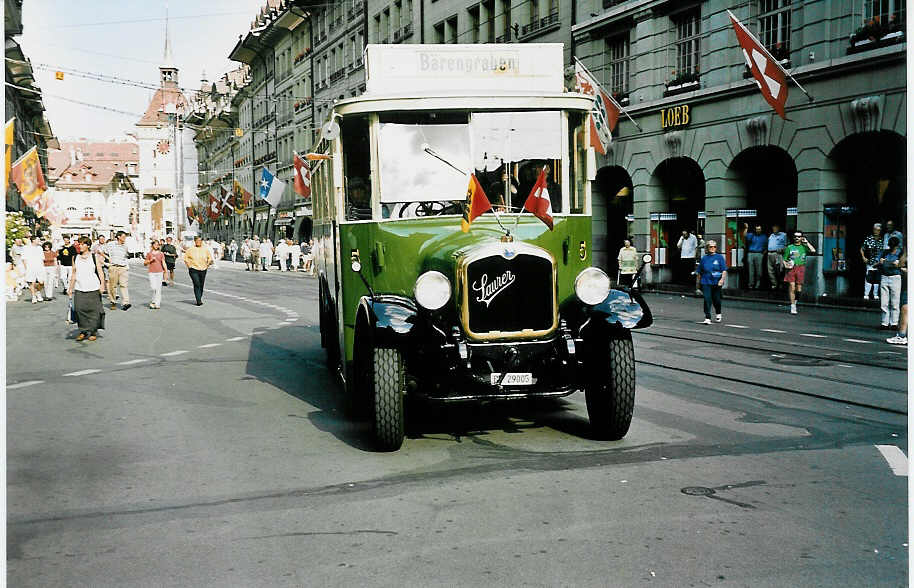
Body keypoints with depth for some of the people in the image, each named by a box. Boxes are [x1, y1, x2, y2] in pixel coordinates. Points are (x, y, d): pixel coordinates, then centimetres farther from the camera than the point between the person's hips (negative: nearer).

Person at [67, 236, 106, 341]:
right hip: (79, 288, 3)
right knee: (79, 309, -6)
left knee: (93, 310, -2)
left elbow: (100, 271, 0)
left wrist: (102, 284, -11)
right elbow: (74, 274, 17)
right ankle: (83, 331, 6)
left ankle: (93, 332, 9)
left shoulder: (94, 257, 3)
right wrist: (70, 288, 16)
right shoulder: (75, 258, 11)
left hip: (93, 289, -3)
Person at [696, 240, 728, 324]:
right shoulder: (704, 258, 8)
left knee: (716, 300, 9)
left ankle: (718, 314, 37)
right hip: (706, 283, 1)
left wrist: (722, 279, -17)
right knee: (707, 300, -11)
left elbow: (724, 270, -3)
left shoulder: (719, 257, 2)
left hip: (717, 283, -1)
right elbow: (699, 271, 16)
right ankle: (707, 318, -10)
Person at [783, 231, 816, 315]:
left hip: (801, 268, 1)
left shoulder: (804, 247, 9)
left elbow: (813, 250, -9)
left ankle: (795, 300, 30)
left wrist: (806, 242, 0)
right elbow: (784, 259, 13)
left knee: (799, 288, 2)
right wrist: (786, 265, -6)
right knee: (792, 287, -8)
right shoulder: (789, 247, 10)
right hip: (791, 268, 0)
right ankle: (793, 306, -4)